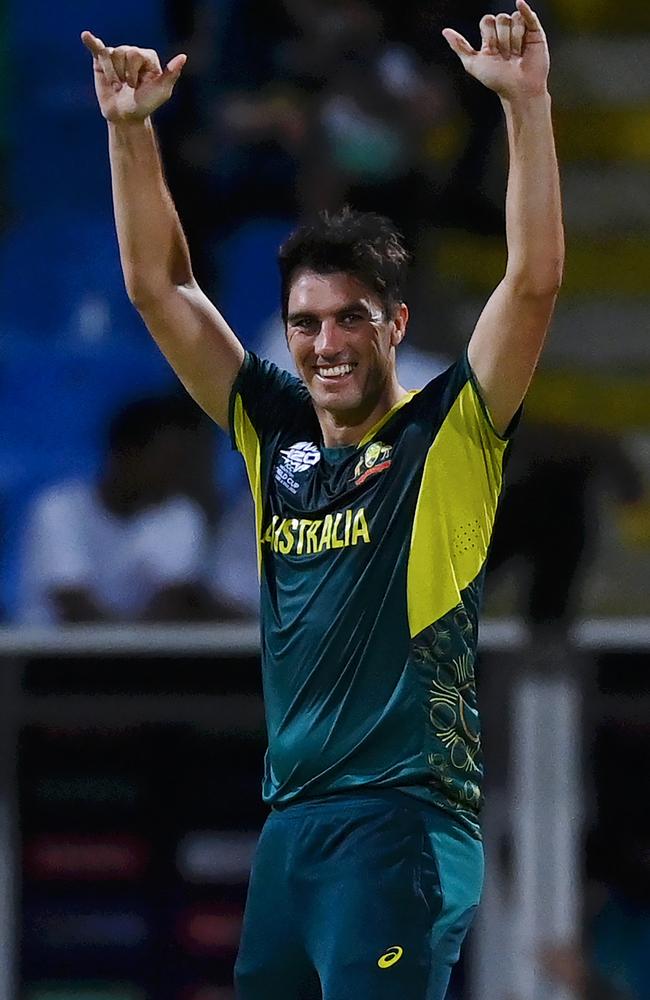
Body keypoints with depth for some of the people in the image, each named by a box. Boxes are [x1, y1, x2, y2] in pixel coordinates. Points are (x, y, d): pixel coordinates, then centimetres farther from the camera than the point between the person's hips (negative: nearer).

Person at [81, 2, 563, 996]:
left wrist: (526, 103, -20)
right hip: (291, 817, 6)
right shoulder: (277, 434, 12)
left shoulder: (447, 436, -3)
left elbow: (534, 280, -14)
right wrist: (130, 129, 8)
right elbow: (161, 287, 15)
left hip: (403, 815, -6)